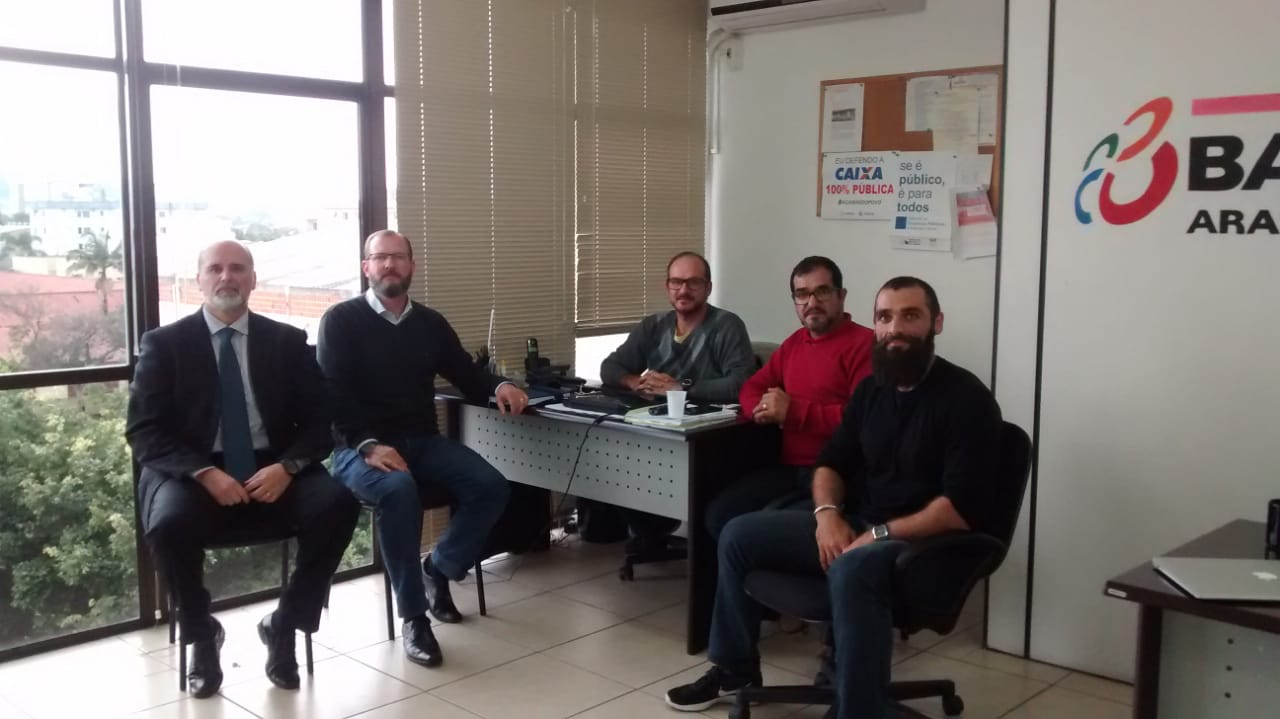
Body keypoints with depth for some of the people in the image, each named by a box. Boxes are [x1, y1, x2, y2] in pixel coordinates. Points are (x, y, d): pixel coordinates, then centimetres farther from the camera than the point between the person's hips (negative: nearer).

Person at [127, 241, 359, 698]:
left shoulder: (288, 341, 8)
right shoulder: (164, 344, 3)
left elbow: (318, 422, 4)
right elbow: (143, 432, -4)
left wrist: (287, 467, -17)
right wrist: (205, 472, -21)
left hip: (273, 472, 2)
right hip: (193, 475, -1)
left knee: (338, 502, -26)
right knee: (169, 523, -34)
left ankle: (283, 626, -4)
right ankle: (202, 636, -3)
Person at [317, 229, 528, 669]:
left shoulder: (430, 323, 15)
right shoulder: (342, 320, 0)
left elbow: (466, 375, 14)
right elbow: (332, 395, -9)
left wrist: (498, 387, -11)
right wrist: (368, 445, -25)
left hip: (422, 442, 5)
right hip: (360, 446, -5)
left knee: (491, 486, -18)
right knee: (399, 490, -37)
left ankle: (438, 570, 6)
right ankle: (414, 616, -24)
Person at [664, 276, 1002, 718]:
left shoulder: (966, 399, -14)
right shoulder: (871, 388, 9)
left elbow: (962, 508, -22)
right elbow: (831, 463, 14)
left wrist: (881, 534, -24)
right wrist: (828, 513, -8)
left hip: (925, 541, -8)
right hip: (856, 524, 8)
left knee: (852, 569, -41)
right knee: (739, 535, 2)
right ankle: (735, 670, 18)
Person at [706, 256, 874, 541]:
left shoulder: (865, 344, -8)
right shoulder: (793, 344, 20)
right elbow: (751, 388, 24)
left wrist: (794, 411, -16)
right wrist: (764, 408, -1)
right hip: (789, 468, 7)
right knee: (719, 514, -12)